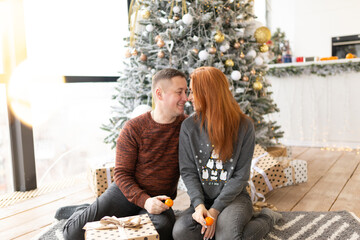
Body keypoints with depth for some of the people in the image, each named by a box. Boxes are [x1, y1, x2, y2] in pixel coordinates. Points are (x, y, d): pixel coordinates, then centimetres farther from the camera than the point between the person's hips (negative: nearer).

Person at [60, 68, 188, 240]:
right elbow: (122, 173, -8)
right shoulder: (133, 128, -9)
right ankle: (83, 212, 24)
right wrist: (144, 200, -22)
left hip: (160, 200, 1)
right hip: (127, 192, -1)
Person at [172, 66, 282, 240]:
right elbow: (187, 171, -2)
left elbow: (241, 176, -8)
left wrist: (215, 209, -16)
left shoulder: (244, 126, -8)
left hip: (234, 196, -2)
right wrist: (199, 204, -18)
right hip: (203, 199, 2)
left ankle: (266, 219, 3)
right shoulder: (189, 126, -2)